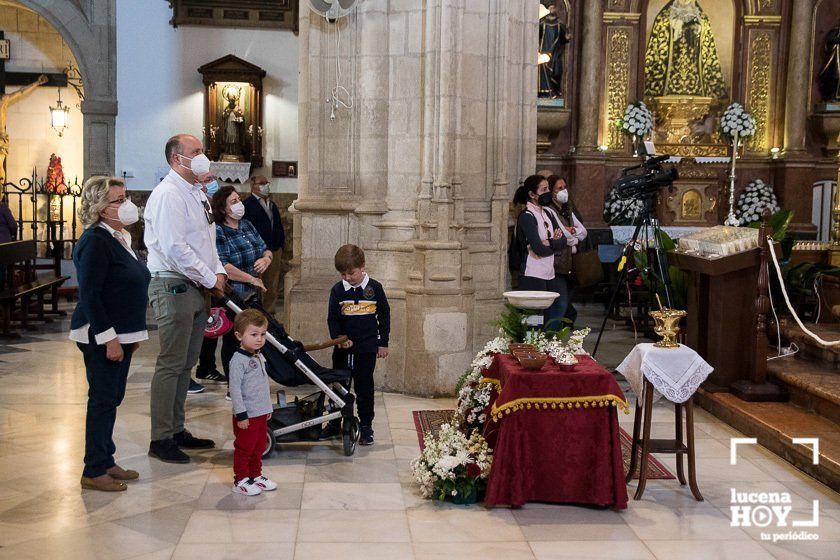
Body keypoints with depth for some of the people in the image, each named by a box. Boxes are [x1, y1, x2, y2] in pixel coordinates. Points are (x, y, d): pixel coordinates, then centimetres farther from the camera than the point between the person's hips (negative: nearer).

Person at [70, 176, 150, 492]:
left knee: (112, 398, 15)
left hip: (120, 334, 9)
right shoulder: (95, 242, -17)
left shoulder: (119, 238, 13)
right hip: (101, 336, -9)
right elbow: (89, 296, -21)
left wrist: (135, 333, 19)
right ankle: (94, 472, 7)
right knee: (103, 400, -2)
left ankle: (106, 462, 26)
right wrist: (108, 338, -22)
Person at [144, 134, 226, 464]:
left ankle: (177, 430, 26)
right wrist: (211, 278, -15)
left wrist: (219, 271, 6)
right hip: (174, 286, -10)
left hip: (197, 287, 10)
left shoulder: (197, 193, 17)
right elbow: (175, 248, -22)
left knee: (186, 363, 15)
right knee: (171, 364, -5)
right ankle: (161, 440, 3)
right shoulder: (168, 194, -14)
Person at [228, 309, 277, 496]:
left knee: (259, 447, 18)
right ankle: (240, 481, 16)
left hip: (261, 413, 8)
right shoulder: (238, 360, -19)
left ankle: (256, 475, 32)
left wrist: (268, 407, 21)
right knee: (244, 448, 4)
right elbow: (235, 389, -20)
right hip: (246, 416, -8)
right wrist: (241, 415, -21)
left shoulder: (259, 357, 9)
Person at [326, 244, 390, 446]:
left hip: (367, 348, -2)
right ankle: (334, 423, 24)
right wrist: (338, 338, -17)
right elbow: (332, 319, 0)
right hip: (343, 347, 2)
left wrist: (383, 342, 4)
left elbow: (384, 315, 5)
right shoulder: (338, 290, -2)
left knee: (364, 388, 4)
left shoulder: (374, 288, -4)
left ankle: (366, 426, 14)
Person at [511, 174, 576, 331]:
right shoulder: (526, 216, -10)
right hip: (532, 276, -8)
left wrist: (549, 243, -14)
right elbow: (539, 249, -19)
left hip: (549, 274, 8)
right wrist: (556, 243, -1)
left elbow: (563, 240, 5)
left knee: (556, 320, 9)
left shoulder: (548, 214, 14)